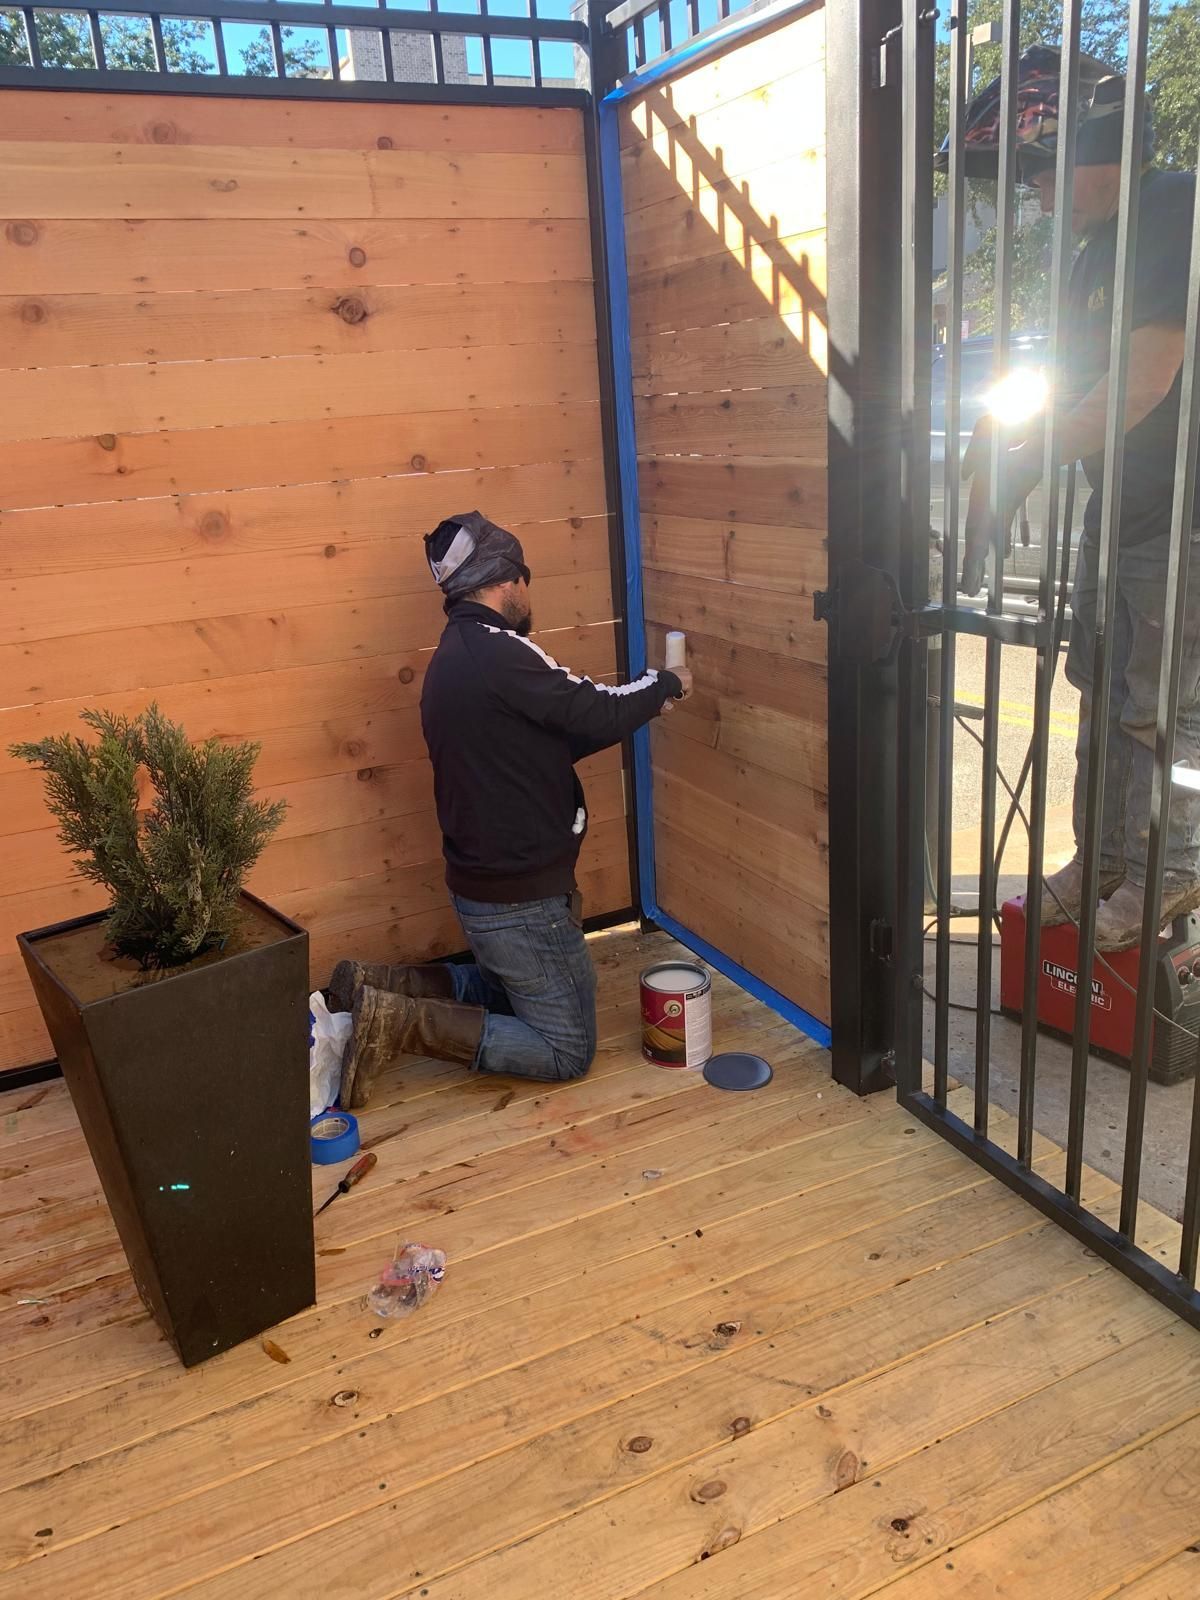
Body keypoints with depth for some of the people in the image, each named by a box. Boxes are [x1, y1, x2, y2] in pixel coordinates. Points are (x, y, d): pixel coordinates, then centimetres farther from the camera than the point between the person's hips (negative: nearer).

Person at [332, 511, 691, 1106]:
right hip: (523, 897, -10)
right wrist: (666, 683, 2)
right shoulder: (499, 653, -22)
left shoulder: (453, 657, 10)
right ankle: (404, 1024, -7)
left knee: (510, 992, 31)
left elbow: (554, 737, 14)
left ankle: (377, 986, 15)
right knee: (567, 1051, 3)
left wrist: (642, 702, 15)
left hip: (478, 883, 10)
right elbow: (598, 713, -17)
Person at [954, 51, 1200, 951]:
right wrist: (1000, 467, 4)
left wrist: (1022, 464, -17)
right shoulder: (1095, 252, 11)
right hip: (1117, 508, 9)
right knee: (1104, 691, 14)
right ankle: (1101, 859, 27)